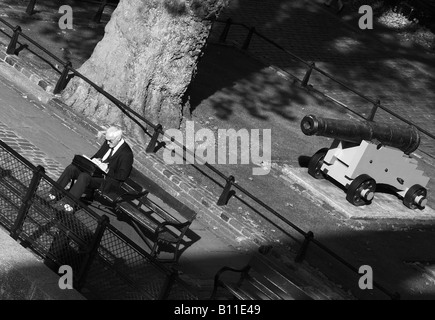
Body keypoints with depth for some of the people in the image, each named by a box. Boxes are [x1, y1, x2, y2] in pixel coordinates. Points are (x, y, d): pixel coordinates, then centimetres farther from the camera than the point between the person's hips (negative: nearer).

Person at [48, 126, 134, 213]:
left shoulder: (126, 153, -17)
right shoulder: (107, 143, 7)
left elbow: (122, 176, -20)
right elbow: (97, 155, 21)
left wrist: (107, 170, -26)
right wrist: (93, 160, -2)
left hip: (107, 181, -9)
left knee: (84, 176, -33)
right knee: (71, 168, -10)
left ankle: (68, 203, -34)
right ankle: (54, 194, -8)